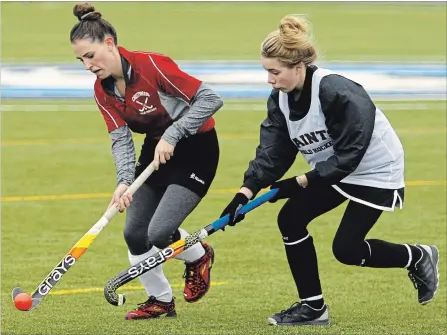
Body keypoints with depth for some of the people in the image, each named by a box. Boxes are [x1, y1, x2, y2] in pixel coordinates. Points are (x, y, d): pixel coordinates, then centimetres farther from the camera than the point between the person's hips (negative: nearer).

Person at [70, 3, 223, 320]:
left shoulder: (152, 65, -27)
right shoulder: (103, 90, -5)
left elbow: (210, 99, -27)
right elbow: (121, 139, -11)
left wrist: (172, 135, -31)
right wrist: (125, 181, -28)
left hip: (195, 148, -7)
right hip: (156, 151, 7)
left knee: (159, 232, -17)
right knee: (134, 232, 3)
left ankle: (199, 257, 17)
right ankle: (161, 301, 24)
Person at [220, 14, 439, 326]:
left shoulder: (338, 93, -32)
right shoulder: (281, 98, -9)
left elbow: (347, 156, -30)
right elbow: (273, 151, -12)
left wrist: (301, 183, -30)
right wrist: (247, 191, -25)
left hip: (375, 171, -8)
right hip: (331, 170, 8)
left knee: (346, 249, -10)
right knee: (290, 219, -7)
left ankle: (418, 258, 16)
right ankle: (313, 307, 3)